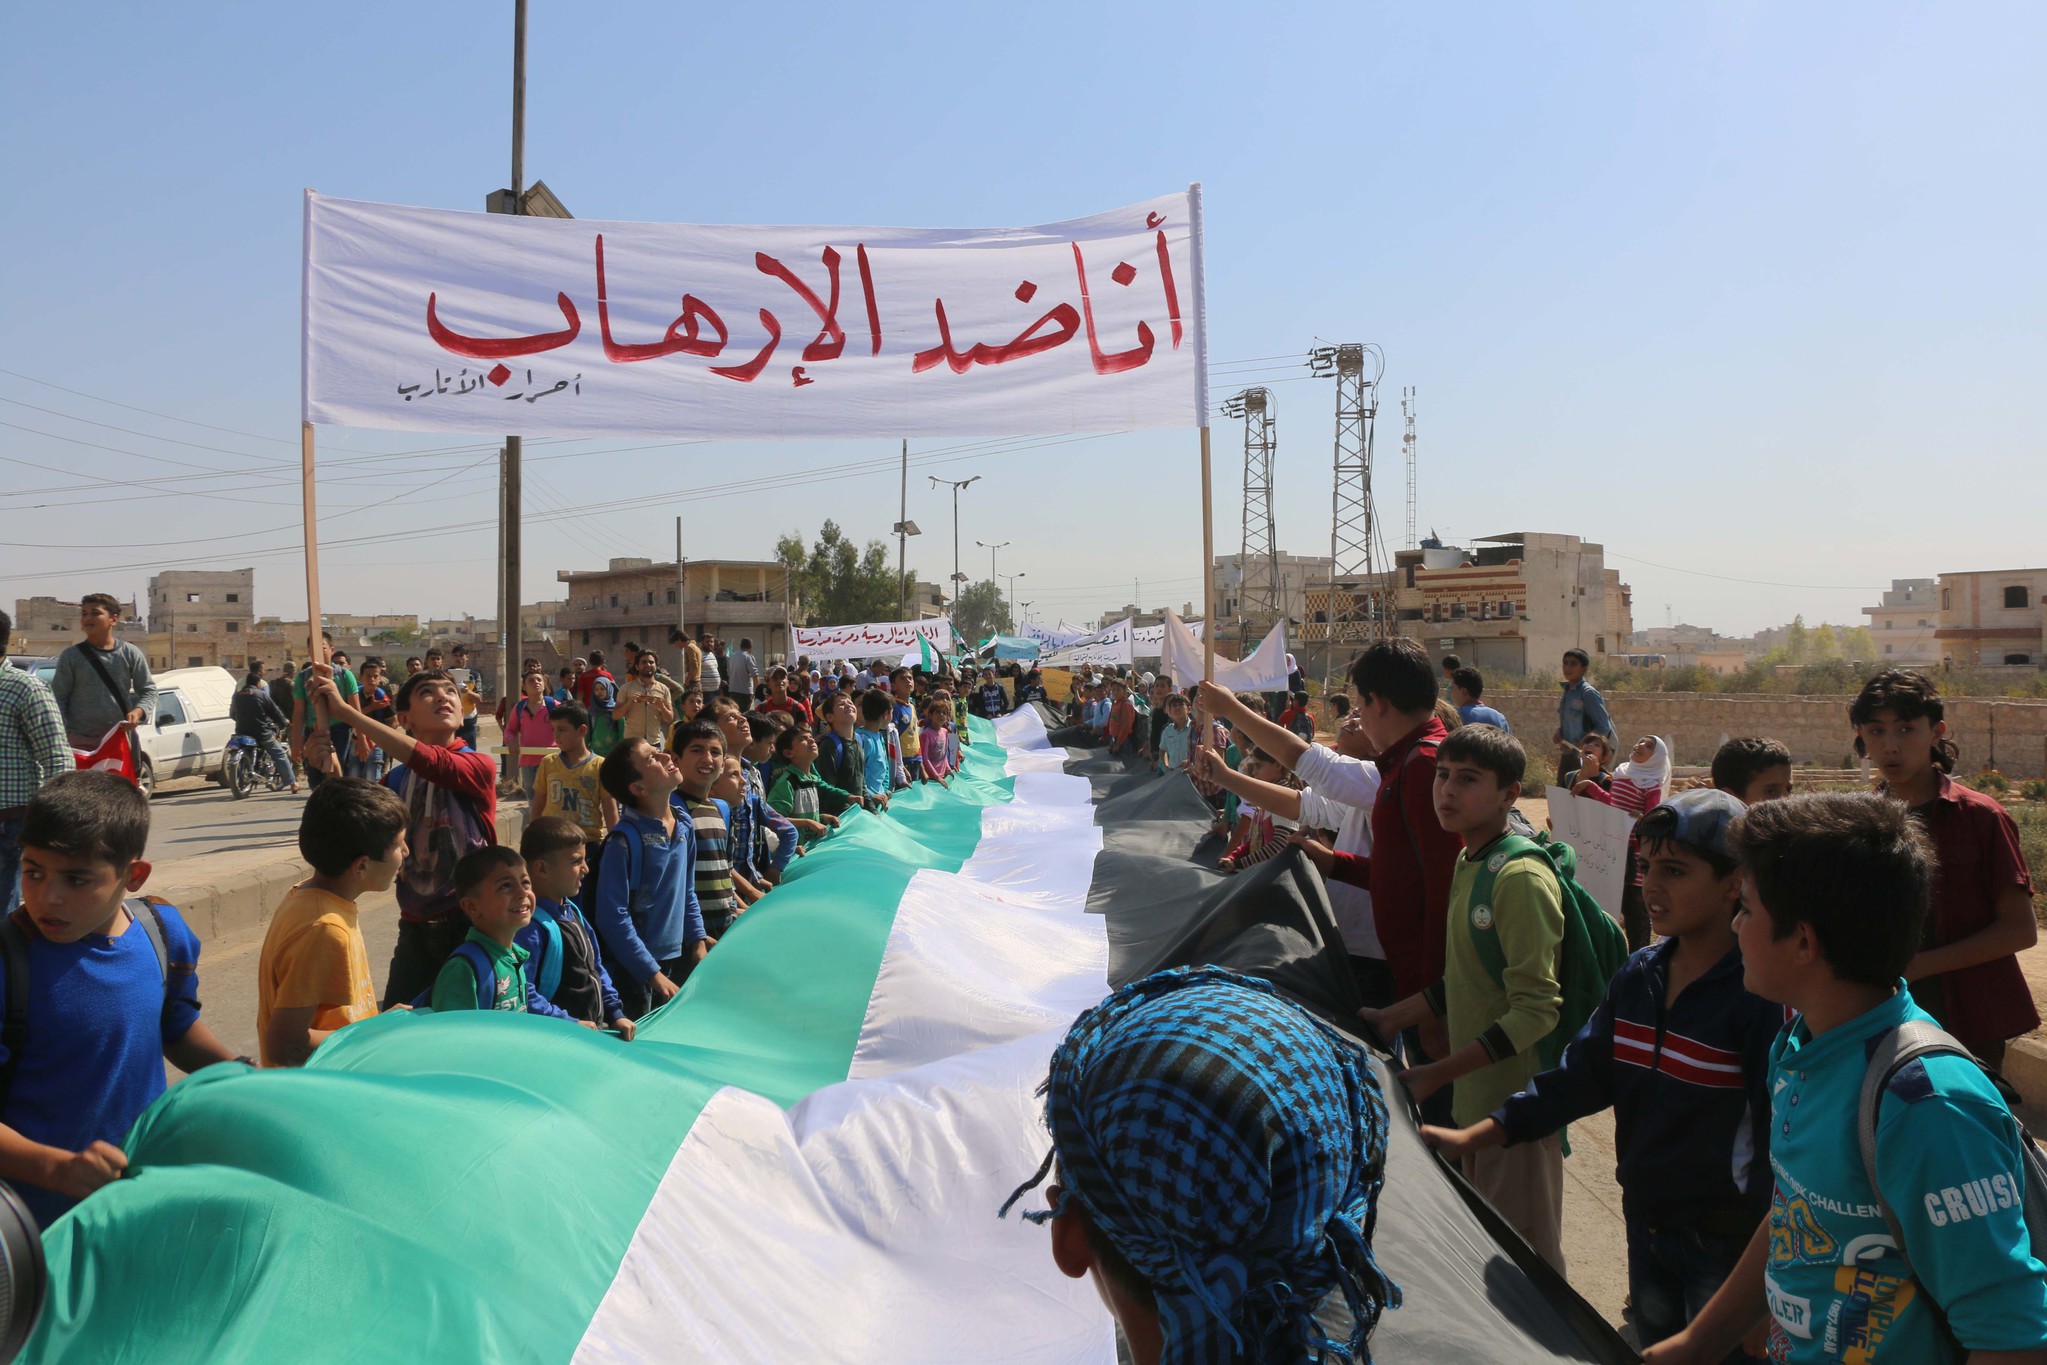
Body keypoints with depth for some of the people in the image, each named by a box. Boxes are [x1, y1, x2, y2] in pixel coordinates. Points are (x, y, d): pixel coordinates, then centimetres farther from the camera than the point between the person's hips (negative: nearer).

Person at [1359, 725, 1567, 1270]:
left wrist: (1439, 1073, -23)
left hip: (1516, 1103, -9)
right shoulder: (1466, 865, 9)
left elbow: (1536, 1010, -22)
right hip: (1475, 1098, 9)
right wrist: (1392, 1018, 11)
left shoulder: (1521, 878, -20)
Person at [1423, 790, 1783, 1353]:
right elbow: (1580, 1075, 3)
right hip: (1646, 1225, 7)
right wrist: (1471, 1137, -4)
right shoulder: (1637, 977, -1)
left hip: (1725, 1244, -6)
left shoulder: (1764, 995, -20)